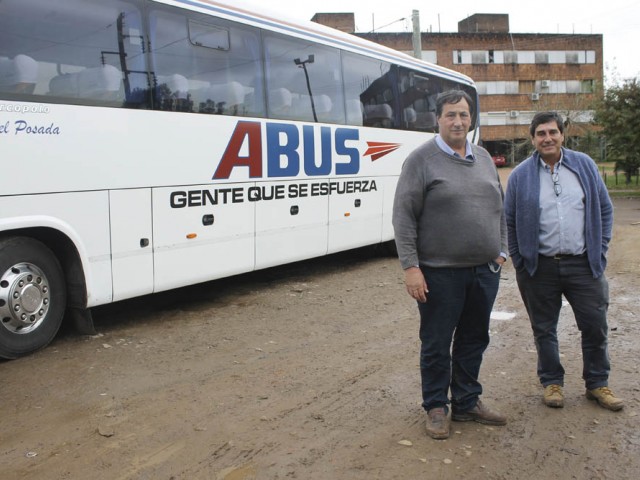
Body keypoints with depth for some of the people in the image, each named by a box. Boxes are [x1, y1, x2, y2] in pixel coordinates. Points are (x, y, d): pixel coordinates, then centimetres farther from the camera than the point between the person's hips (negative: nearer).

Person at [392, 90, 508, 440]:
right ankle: (436, 407, 24)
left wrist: (501, 250, 12)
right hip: (440, 273, -6)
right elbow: (403, 217, -11)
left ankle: (467, 403, 33)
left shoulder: (483, 158, 12)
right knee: (436, 345, 6)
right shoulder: (421, 159, -7)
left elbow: (498, 208, 19)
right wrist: (410, 267, -16)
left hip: (484, 270, 6)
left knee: (474, 341, 16)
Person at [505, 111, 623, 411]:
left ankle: (597, 383, 27)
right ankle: (552, 382, 27)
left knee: (595, 326, 7)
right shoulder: (520, 176, 0)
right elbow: (510, 222, 5)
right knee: (544, 330, 9)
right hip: (540, 268, -1)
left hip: (583, 264, 1)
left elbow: (605, 210, 10)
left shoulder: (584, 165, 5)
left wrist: (600, 251, 4)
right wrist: (520, 262, 1)